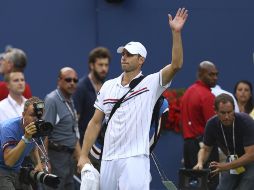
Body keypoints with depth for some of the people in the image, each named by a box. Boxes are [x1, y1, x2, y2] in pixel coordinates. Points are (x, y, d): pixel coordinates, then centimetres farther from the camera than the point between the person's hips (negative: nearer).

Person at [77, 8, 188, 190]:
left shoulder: (150, 83, -1)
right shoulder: (108, 86, 13)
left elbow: (176, 65, -16)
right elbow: (95, 123, 15)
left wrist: (176, 32, -24)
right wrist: (84, 155, 9)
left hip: (134, 159, -5)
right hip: (108, 160, 5)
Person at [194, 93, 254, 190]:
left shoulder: (246, 121, -29)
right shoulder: (212, 124, -15)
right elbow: (206, 148, 0)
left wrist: (226, 166, -36)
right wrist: (200, 163, -21)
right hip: (233, 162, 5)